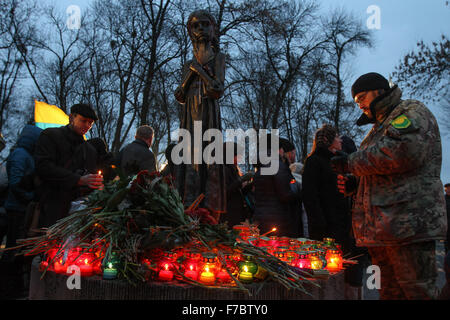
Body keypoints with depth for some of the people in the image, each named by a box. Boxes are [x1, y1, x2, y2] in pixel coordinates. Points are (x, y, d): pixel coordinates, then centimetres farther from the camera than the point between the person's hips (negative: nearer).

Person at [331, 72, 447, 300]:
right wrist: (354, 183, 12)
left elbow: (403, 150, -21)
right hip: (381, 229, 9)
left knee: (416, 291, -6)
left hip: (407, 222, -9)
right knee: (389, 291, 11)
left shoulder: (412, 111, 0)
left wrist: (351, 163, -11)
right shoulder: (379, 127, 28)